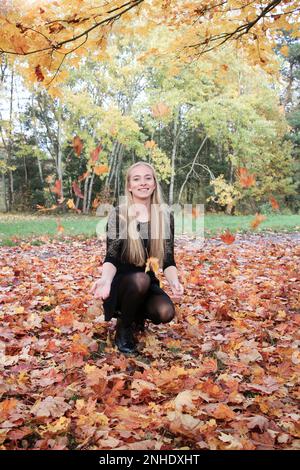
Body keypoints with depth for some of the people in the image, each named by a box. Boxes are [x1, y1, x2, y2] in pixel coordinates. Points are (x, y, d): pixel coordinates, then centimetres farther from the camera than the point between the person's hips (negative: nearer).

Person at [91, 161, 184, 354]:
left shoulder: (166, 215, -2)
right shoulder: (118, 213, -9)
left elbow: (168, 260, -3)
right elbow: (111, 257, -12)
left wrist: (174, 282, -25)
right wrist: (105, 280, -35)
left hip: (149, 284, 3)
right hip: (122, 282, -2)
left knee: (165, 313, -27)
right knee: (141, 279, -35)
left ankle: (138, 315, 10)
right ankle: (124, 327, -7)